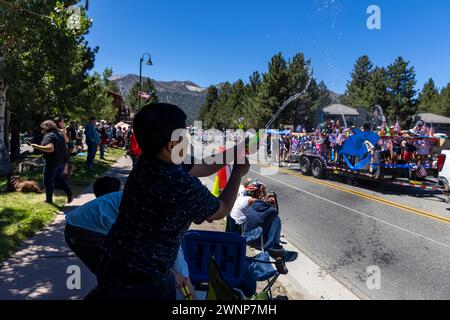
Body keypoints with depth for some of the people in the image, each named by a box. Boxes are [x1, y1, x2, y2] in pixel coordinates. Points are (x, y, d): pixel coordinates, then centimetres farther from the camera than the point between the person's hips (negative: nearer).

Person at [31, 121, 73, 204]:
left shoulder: (48, 136, -16)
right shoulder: (59, 134, 12)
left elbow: (50, 148, -31)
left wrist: (37, 147, -23)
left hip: (53, 162, -8)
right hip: (62, 161, 8)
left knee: (48, 181, 7)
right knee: (59, 178, 24)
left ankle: (49, 200, 18)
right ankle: (69, 194, 16)